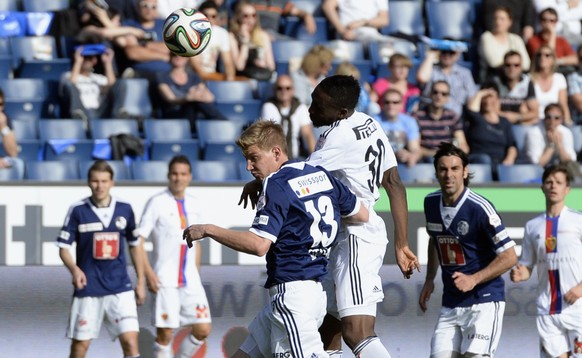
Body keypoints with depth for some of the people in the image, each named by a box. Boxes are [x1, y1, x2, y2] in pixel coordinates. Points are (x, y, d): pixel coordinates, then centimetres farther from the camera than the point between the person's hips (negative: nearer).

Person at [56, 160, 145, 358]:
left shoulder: (124, 209, 2)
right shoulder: (78, 211, -5)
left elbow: (135, 245, 14)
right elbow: (64, 247, -1)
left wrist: (141, 281, 14)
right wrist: (74, 269, -21)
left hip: (120, 287, 1)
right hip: (88, 288, -1)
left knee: (130, 340, -11)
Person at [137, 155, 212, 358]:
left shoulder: (193, 205, 11)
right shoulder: (157, 203, -5)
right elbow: (138, 240, -7)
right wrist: (148, 273, -16)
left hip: (191, 280, 5)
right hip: (165, 280, -5)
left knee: (203, 329, -1)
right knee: (165, 333, -6)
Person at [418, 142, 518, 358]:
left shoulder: (479, 208, -15)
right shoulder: (431, 203, 5)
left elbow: (509, 257, -14)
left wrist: (474, 279, -19)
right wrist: (429, 281, 22)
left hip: (484, 301, -6)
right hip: (451, 304, 6)